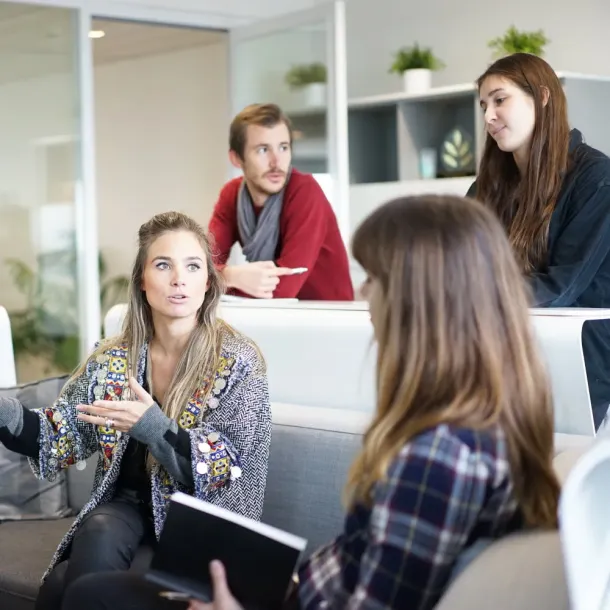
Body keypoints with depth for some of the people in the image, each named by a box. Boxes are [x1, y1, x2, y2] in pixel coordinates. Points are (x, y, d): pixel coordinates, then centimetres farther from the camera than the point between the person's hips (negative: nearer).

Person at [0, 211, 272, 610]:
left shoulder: (238, 362, -8)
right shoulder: (111, 360, 3)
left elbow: (227, 470, -14)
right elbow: (62, 439, 5)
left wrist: (152, 426, -29)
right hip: (125, 507, 4)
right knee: (99, 533, -31)